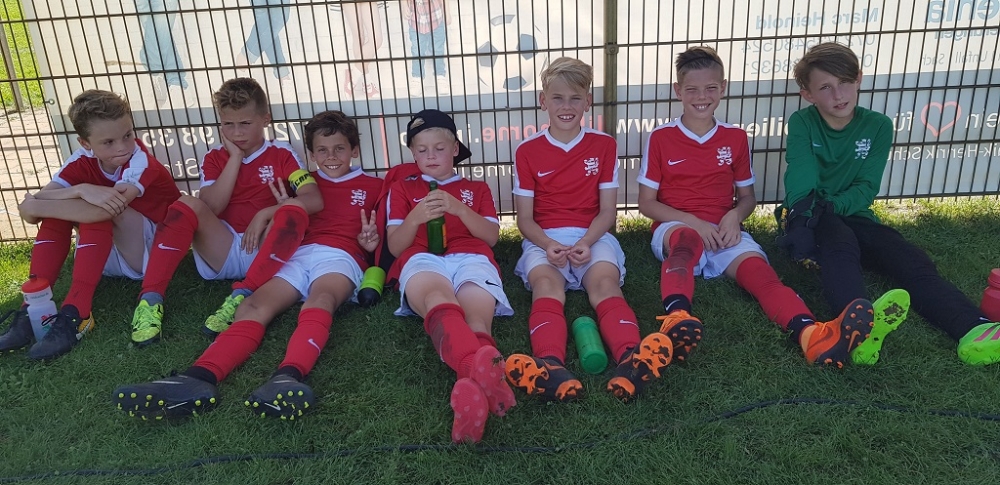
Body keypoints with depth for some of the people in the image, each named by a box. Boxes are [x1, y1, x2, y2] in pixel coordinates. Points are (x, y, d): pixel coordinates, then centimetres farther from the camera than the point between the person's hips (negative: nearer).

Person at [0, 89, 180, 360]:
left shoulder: (140, 161, -21)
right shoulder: (83, 161, -6)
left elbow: (90, 210, -38)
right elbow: (29, 209, -18)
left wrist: (34, 206, -26)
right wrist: (81, 190, -34)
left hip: (154, 253, -6)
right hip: (109, 258, 6)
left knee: (99, 211, -28)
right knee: (60, 206, -15)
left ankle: (76, 314, -31)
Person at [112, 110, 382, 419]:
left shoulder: (372, 186, 21)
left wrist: (372, 241, -5)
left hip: (341, 257, -3)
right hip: (297, 256, 4)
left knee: (321, 300, -38)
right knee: (254, 306, -26)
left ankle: (288, 377, -65)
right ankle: (200, 378, -49)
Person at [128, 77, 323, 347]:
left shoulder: (282, 155, 6)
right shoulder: (214, 159, 12)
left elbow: (314, 201, -9)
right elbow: (210, 209, -6)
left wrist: (265, 213, -18)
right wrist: (235, 158, -6)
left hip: (265, 251, -1)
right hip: (222, 251, 2)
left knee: (294, 213, -30)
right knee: (188, 205, -25)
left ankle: (243, 296, -37)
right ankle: (151, 299, -30)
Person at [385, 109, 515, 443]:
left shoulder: (477, 188, 33)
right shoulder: (402, 189, 31)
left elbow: (491, 236, 16)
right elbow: (395, 246, 19)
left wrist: (458, 208, -1)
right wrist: (415, 217, -2)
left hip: (472, 258, 2)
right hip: (422, 260, -1)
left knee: (477, 318, -38)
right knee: (439, 299, -43)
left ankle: (472, 387, -71)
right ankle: (482, 368, -74)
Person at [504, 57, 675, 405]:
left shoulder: (604, 146, 10)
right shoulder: (527, 151, 8)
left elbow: (607, 211, 5)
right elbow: (525, 218, 4)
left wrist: (585, 243, -16)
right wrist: (548, 245, -17)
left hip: (592, 236, 1)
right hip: (544, 240, -1)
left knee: (605, 279, -32)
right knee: (545, 282, -33)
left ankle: (629, 358, -55)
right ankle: (551, 366, -58)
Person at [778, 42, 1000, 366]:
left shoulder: (877, 126, 4)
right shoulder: (802, 123, -2)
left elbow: (866, 189, -5)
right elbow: (801, 179, -17)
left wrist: (830, 206, -25)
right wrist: (802, 217, -36)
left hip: (853, 215, 4)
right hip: (812, 218, -4)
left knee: (913, 262, -23)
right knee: (840, 242, -38)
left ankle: (972, 329, -44)